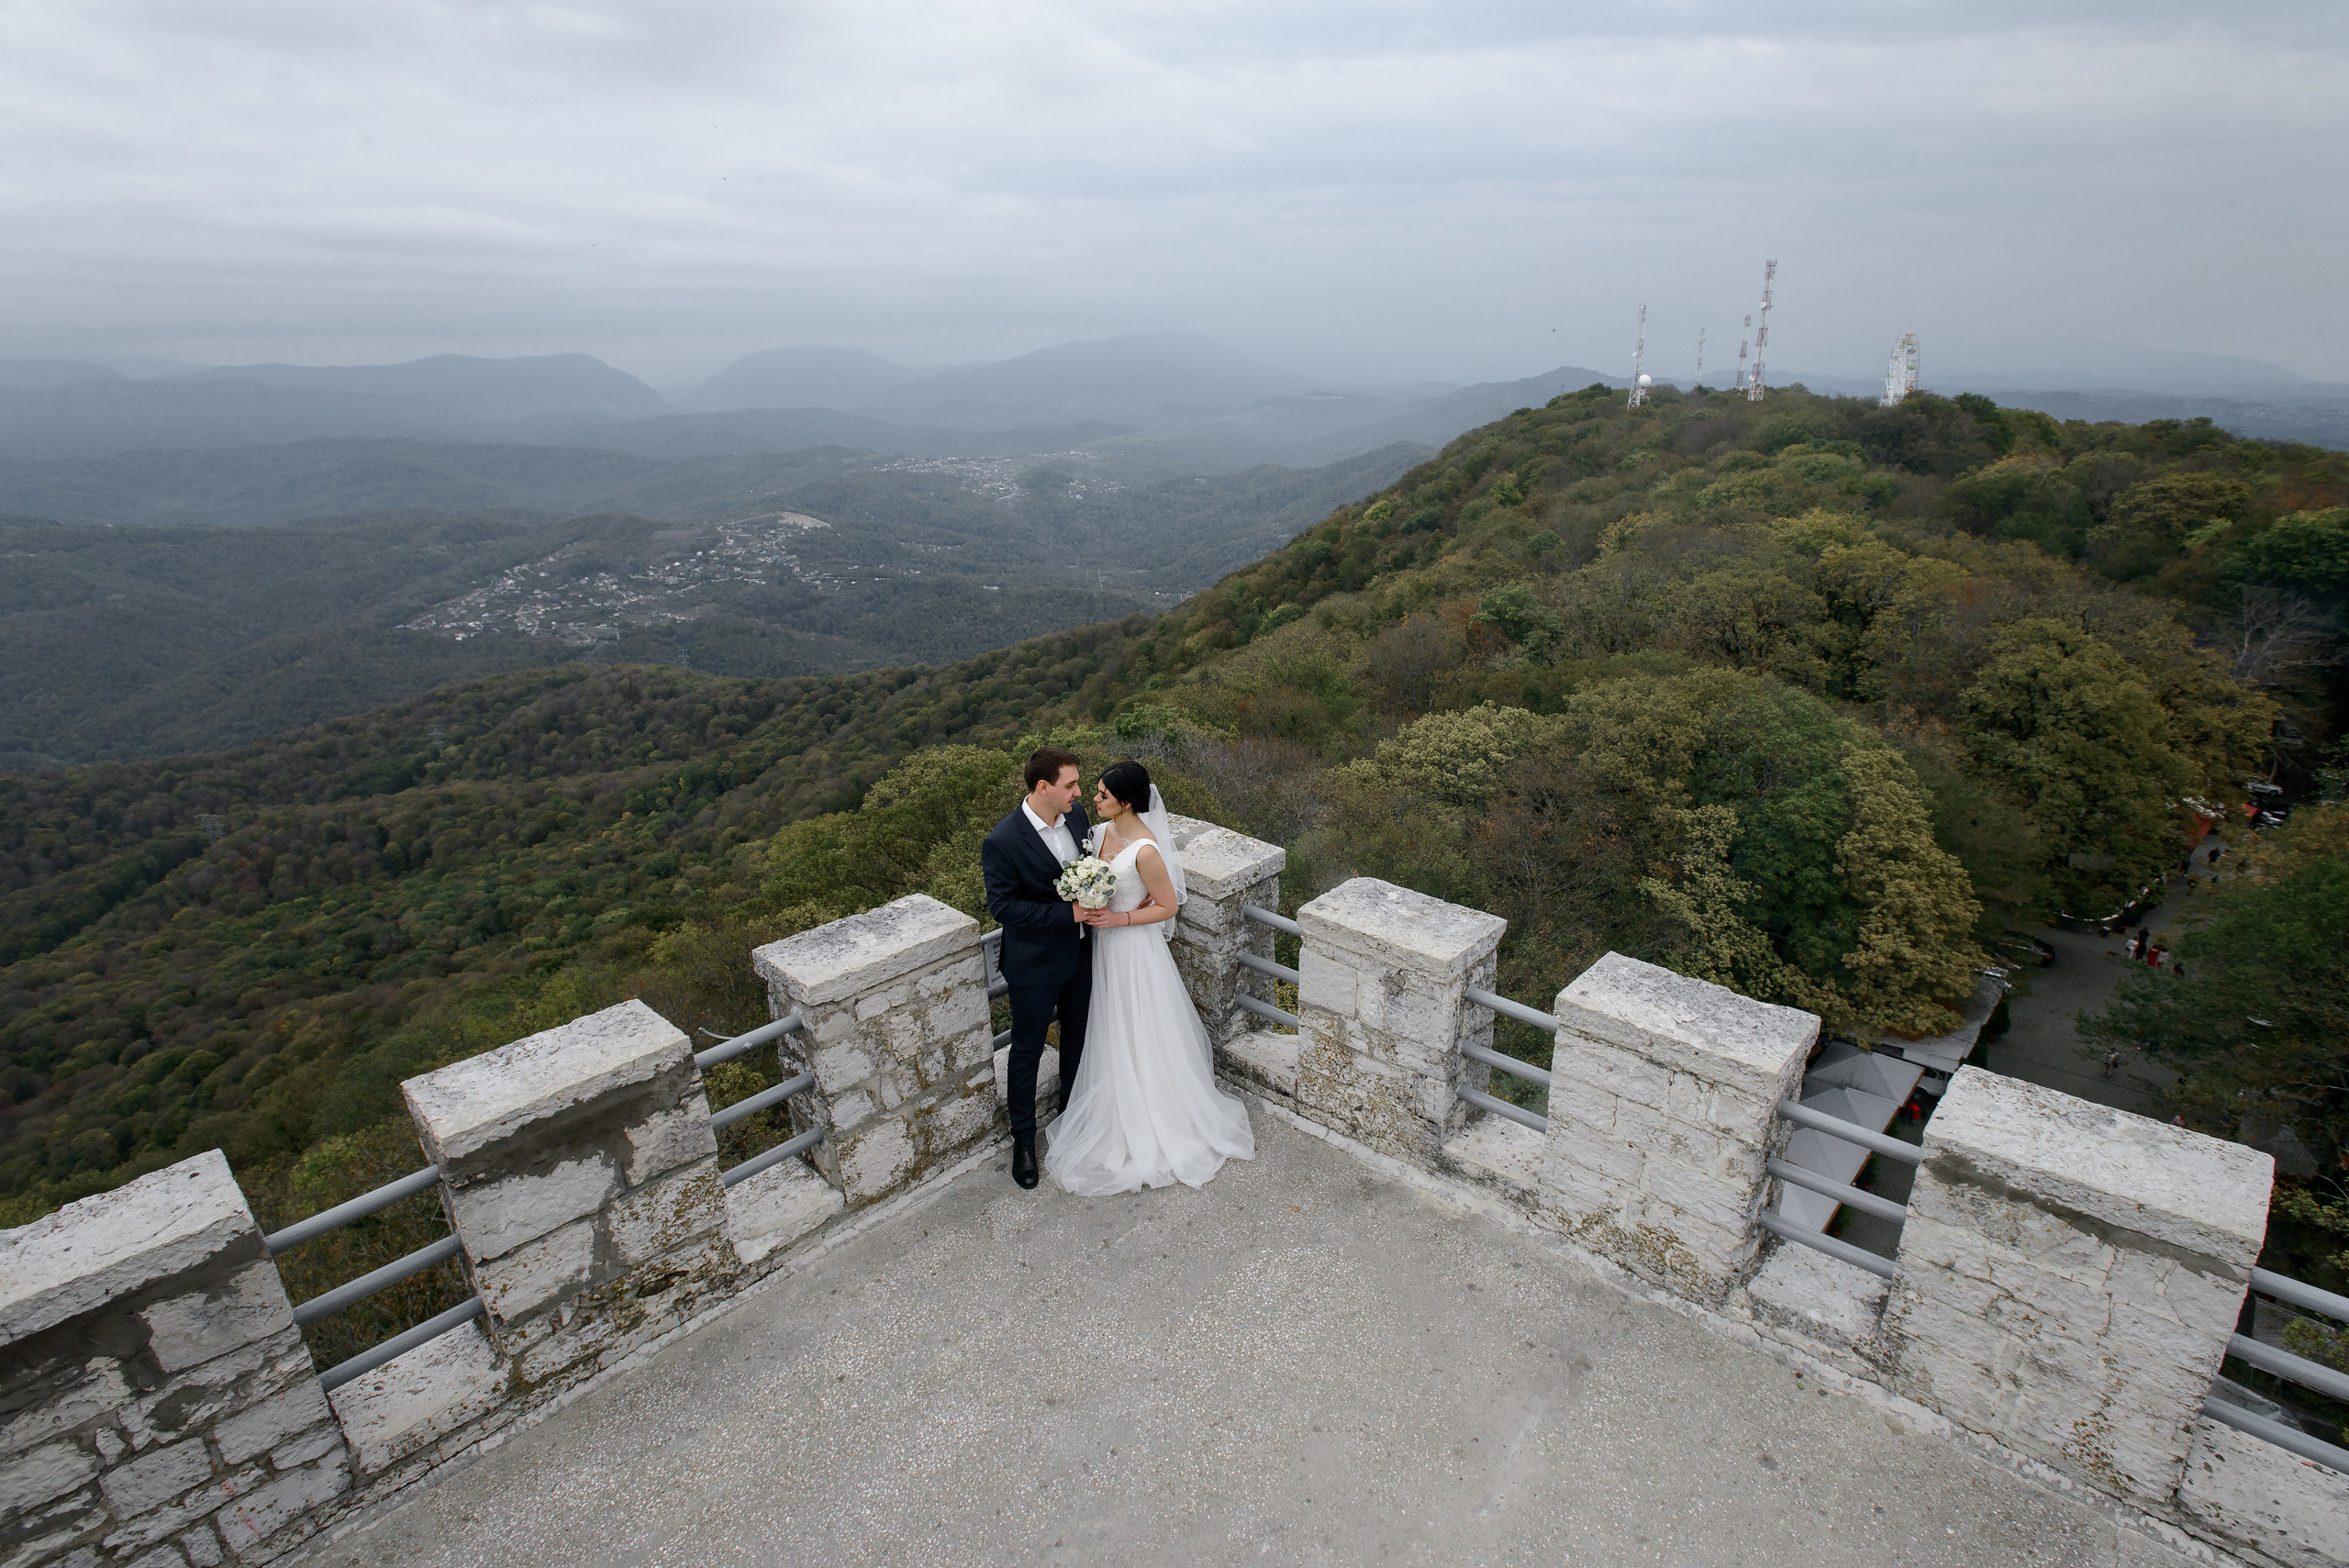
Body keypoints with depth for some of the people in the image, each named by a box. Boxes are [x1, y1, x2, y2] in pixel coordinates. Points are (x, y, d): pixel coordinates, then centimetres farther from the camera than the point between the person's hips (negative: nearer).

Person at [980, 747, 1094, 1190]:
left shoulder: (1077, 815, -6)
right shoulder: (1002, 842, -26)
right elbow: (1003, 906, -23)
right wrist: (1068, 913, -27)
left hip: (1080, 953, 6)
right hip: (1035, 965, -6)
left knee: (1077, 1036, 26)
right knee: (1027, 1052, 12)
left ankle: (1073, 1105, 51)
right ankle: (1023, 1138, 31)